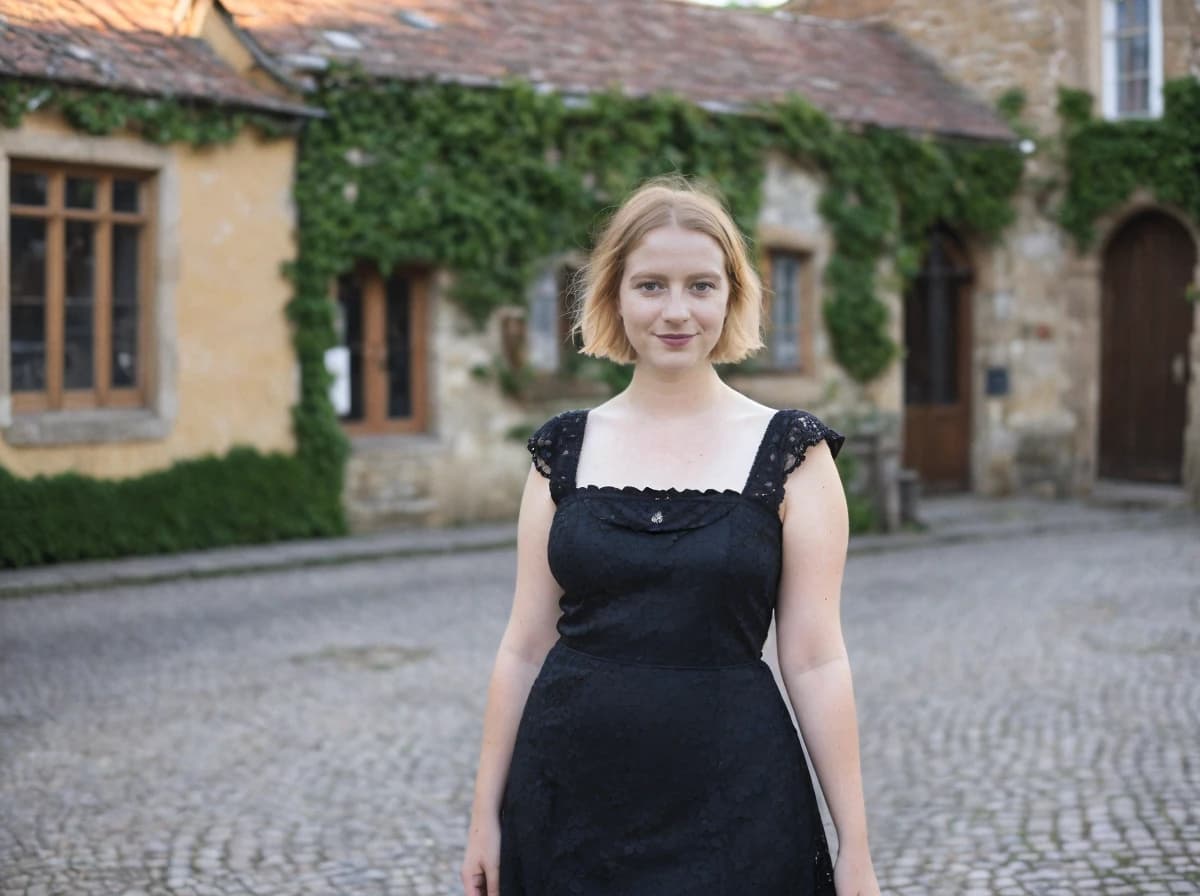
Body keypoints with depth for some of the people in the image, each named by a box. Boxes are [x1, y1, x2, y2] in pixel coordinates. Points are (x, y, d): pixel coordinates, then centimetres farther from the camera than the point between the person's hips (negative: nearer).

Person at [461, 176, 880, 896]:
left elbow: (814, 660, -4)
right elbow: (526, 646, 5)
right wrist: (486, 817, 5)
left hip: (732, 805, -2)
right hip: (566, 802, 2)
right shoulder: (565, 450, 3)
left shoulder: (791, 452, -4)